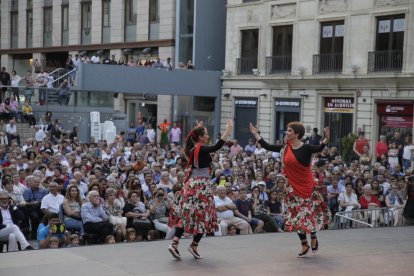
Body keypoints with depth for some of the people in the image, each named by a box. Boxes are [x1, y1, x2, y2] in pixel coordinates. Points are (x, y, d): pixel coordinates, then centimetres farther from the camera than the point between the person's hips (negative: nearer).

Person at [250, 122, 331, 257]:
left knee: (309, 213, 0)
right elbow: (268, 147, 10)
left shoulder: (306, 148, -14)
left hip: (306, 186, -5)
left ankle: (313, 238, 26)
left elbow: (319, 148, -31)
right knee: (296, 215, 9)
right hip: (292, 187, 5)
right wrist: (256, 134, 11)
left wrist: (326, 139, -51)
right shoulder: (285, 148, 2)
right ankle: (304, 245, 21)